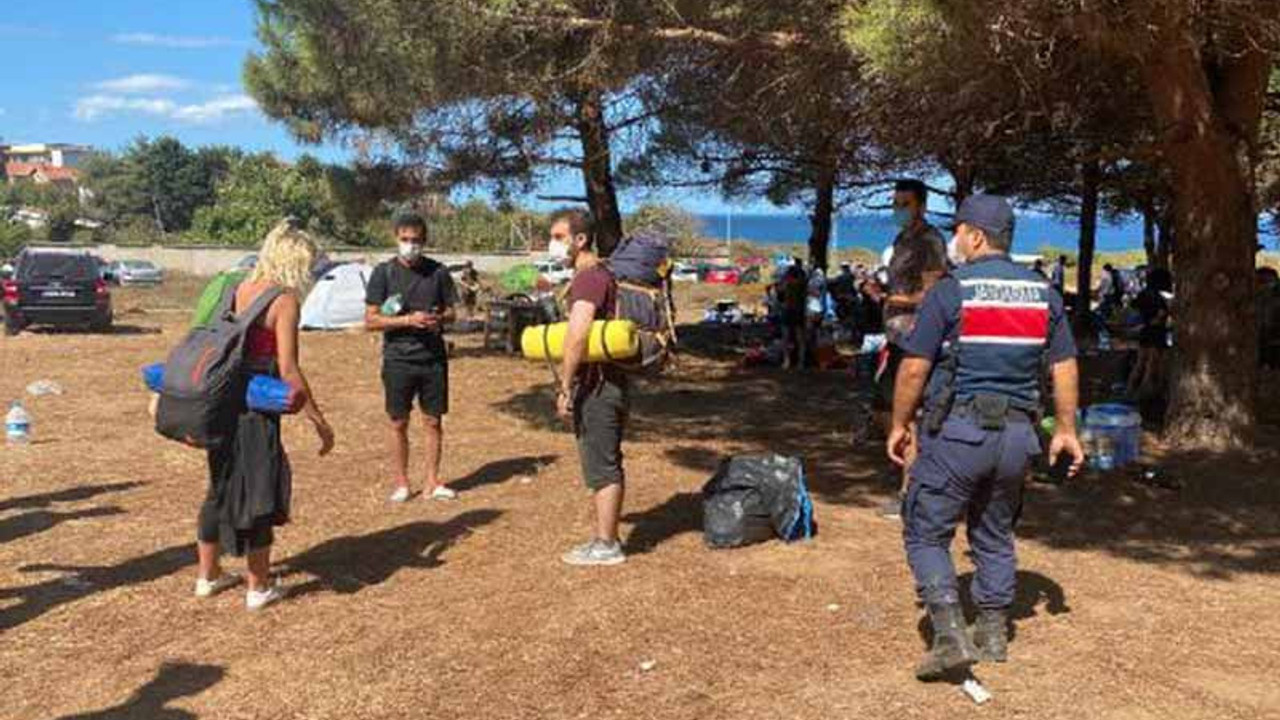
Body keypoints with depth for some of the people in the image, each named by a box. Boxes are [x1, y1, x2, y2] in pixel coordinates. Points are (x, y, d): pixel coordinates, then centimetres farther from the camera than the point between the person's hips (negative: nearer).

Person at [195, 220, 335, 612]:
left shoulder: (238, 289, 8)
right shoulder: (285, 300, -13)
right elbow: (288, 371, -18)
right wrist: (319, 421, -14)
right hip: (256, 408, -7)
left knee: (221, 487, 20)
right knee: (259, 492, 6)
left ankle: (208, 575, 33)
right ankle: (259, 588, 17)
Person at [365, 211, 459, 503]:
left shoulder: (438, 272, 3)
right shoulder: (384, 273, -3)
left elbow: (451, 312, 11)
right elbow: (371, 320, -5)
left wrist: (438, 319, -12)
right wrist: (408, 320, -18)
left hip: (433, 358, 2)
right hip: (398, 358, -2)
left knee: (434, 421, 7)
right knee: (399, 424, 6)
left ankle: (432, 482, 19)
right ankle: (401, 483, 20)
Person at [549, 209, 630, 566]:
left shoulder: (588, 278, -16)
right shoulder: (604, 274, 16)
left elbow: (577, 335, -29)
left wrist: (565, 387, -23)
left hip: (596, 386, -10)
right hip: (611, 382, 10)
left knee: (601, 467, -2)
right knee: (607, 465, 16)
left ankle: (606, 546, 6)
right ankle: (604, 534, 27)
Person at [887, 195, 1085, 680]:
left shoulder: (950, 291, -9)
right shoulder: (1043, 293, 7)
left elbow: (915, 369, -11)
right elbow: (1065, 366, 8)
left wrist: (900, 424, 1)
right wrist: (1066, 429, 16)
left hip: (956, 429, -6)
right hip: (1016, 433, 6)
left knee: (926, 534, 3)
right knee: (995, 535, 20)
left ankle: (952, 636, -8)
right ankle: (994, 633, 28)